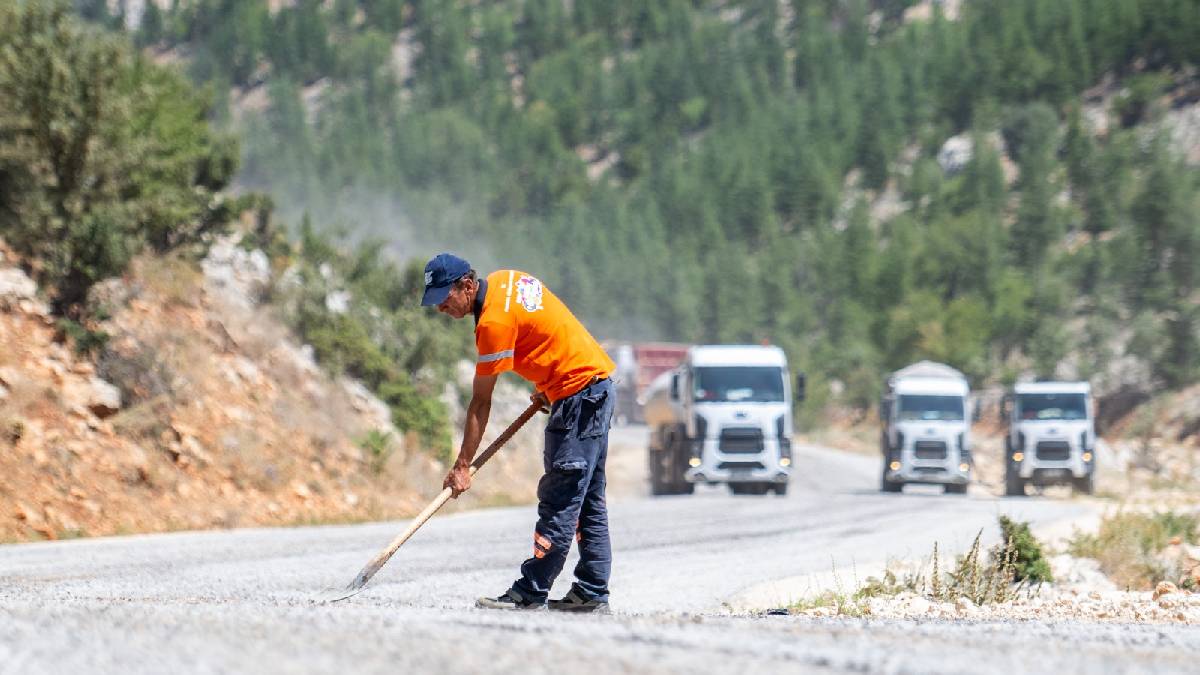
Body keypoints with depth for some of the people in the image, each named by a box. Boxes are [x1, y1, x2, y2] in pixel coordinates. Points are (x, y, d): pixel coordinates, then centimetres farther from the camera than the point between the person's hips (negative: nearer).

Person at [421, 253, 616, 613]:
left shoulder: (495, 321, -20)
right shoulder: (504, 279, 7)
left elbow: (480, 403, -16)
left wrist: (463, 465, -12)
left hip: (578, 393, -10)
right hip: (598, 384, 11)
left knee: (560, 499, -10)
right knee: (588, 500, 12)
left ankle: (531, 593, -12)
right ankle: (592, 593, 14)